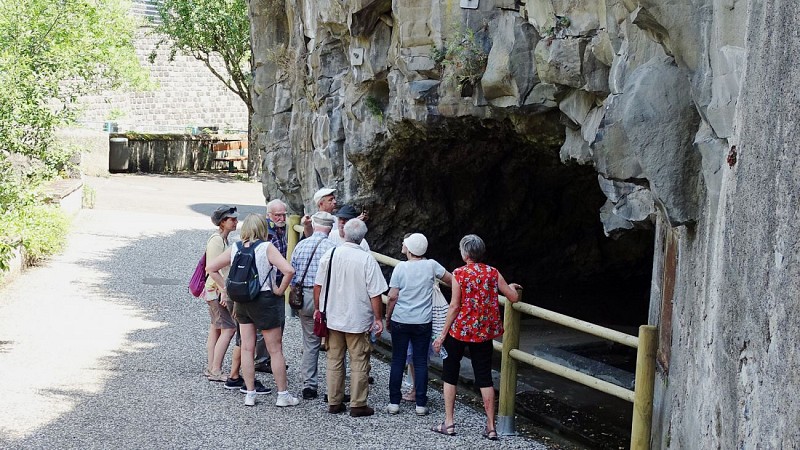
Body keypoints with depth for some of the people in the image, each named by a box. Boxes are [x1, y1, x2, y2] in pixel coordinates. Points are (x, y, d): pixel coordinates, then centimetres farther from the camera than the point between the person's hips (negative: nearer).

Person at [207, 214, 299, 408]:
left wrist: (227, 288, 8)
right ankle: (283, 395, 10)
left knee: (247, 348, 11)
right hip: (265, 300, -4)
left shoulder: (234, 249, 2)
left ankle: (250, 394, 13)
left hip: (242, 302, 5)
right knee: (275, 350, 5)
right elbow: (289, 270, -24)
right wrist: (280, 290, -10)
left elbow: (211, 268, 8)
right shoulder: (267, 248, -12)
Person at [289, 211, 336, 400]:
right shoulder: (331, 247, -11)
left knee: (310, 343, 12)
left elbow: (291, 275, 9)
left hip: (304, 298, 5)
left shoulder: (300, 245, 5)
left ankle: (309, 385, 10)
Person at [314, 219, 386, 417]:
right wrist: (378, 319, -5)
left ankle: (334, 402, 19)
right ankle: (358, 404, 9)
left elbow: (318, 285, 3)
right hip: (358, 320, -4)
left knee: (334, 360, 13)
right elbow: (375, 293, -14)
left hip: (333, 318, 4)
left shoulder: (329, 255, -4)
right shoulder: (367, 259, -14)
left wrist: (317, 309, 15)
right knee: (359, 363, 6)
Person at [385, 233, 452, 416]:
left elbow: (392, 296, -7)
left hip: (400, 321, -1)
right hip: (423, 322, 1)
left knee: (397, 361, 7)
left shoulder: (401, 267, -8)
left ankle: (394, 402, 9)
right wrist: (435, 280, 29)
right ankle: (421, 404, 6)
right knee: (421, 362, 6)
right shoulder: (431, 265, -3)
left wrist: (387, 318, 5)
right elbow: (452, 280, 8)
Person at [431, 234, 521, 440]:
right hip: (484, 332, 3)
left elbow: (455, 306, -13)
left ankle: (449, 423, 12)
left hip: (459, 330, -3)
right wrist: (511, 287, 24)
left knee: (450, 373, 12)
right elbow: (514, 298, 0)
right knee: (484, 377, 9)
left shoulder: (459, 273, -11)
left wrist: (443, 334, -7)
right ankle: (491, 427, 8)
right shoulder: (493, 273, -1)